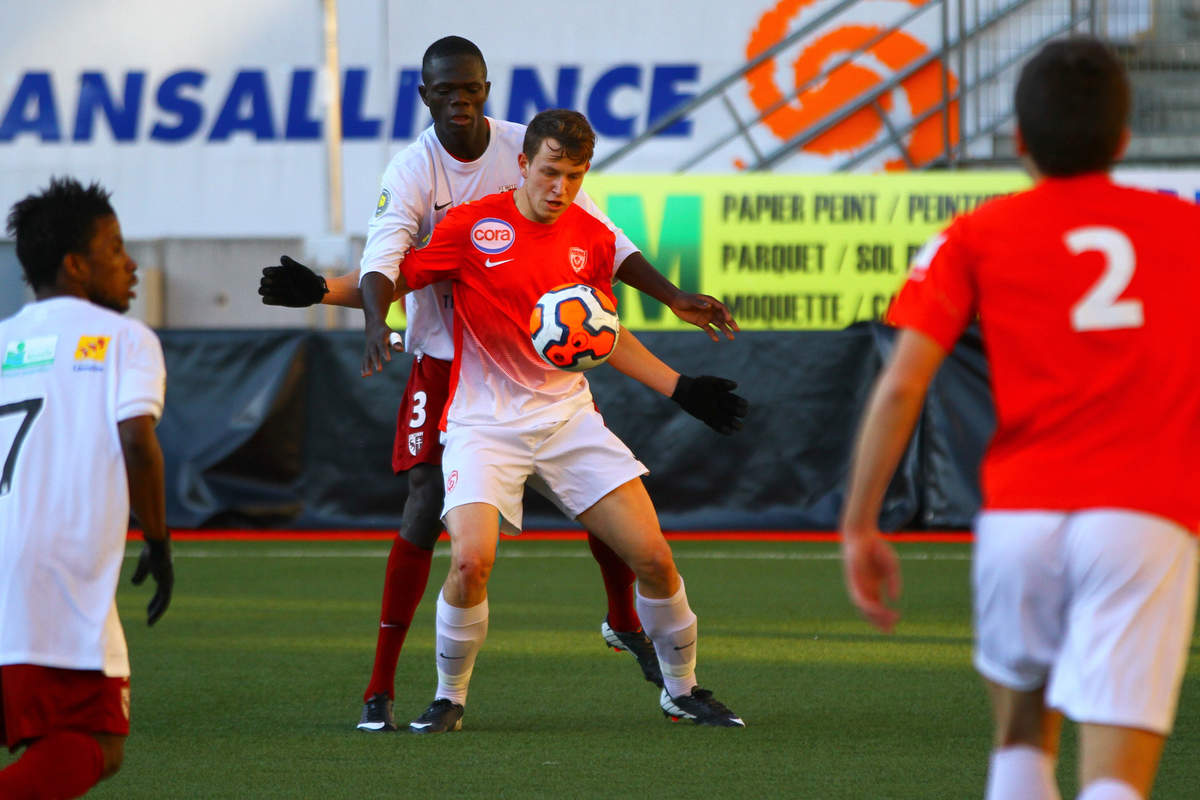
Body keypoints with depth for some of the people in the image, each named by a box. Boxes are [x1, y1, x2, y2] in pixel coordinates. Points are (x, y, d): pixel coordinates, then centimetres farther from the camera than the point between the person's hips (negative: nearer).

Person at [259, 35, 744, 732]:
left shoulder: (528, 148, -7)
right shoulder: (411, 173, -15)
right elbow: (382, 269, -29)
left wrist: (675, 298, -4)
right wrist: (324, 290, -49)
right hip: (446, 357, -3)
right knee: (428, 506, -13)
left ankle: (626, 621, 31)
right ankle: (381, 687, -8)